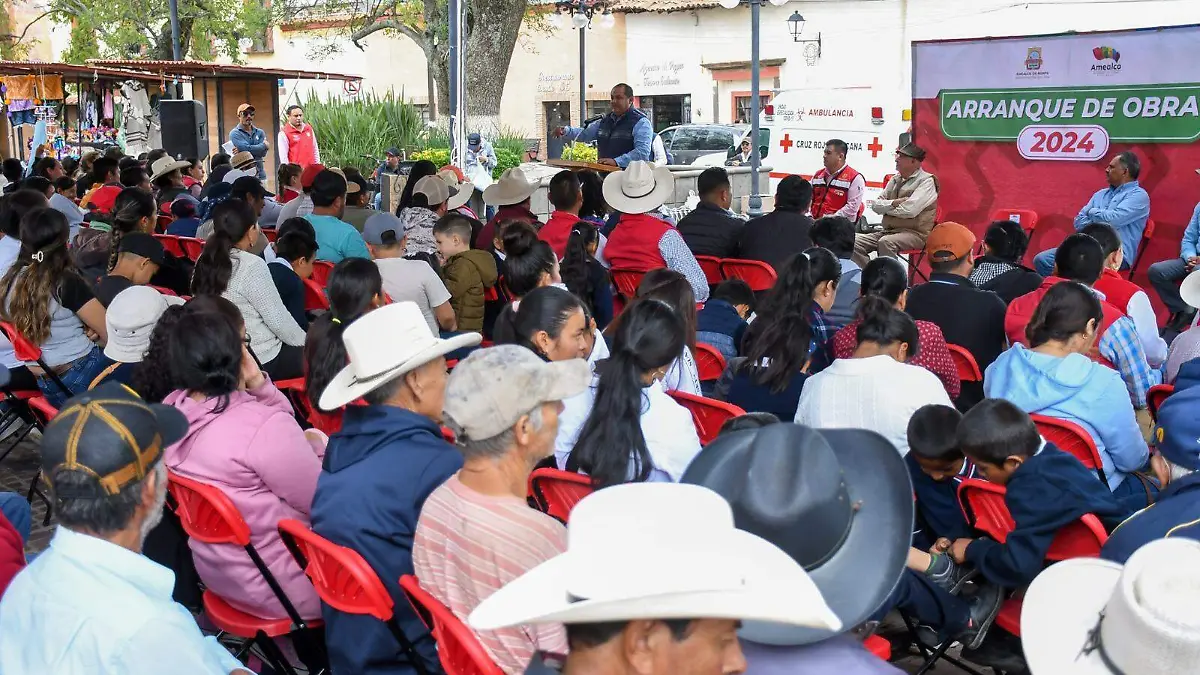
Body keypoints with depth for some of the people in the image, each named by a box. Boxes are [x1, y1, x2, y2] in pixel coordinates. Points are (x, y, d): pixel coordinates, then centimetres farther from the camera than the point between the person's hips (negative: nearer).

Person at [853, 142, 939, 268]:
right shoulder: (895, 179, 15)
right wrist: (893, 203, -11)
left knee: (886, 242, -36)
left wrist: (885, 207, -4)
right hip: (888, 231, 7)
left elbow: (909, 210, -19)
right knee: (855, 243, -11)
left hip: (915, 234, -7)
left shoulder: (926, 181, -6)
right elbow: (875, 205, 10)